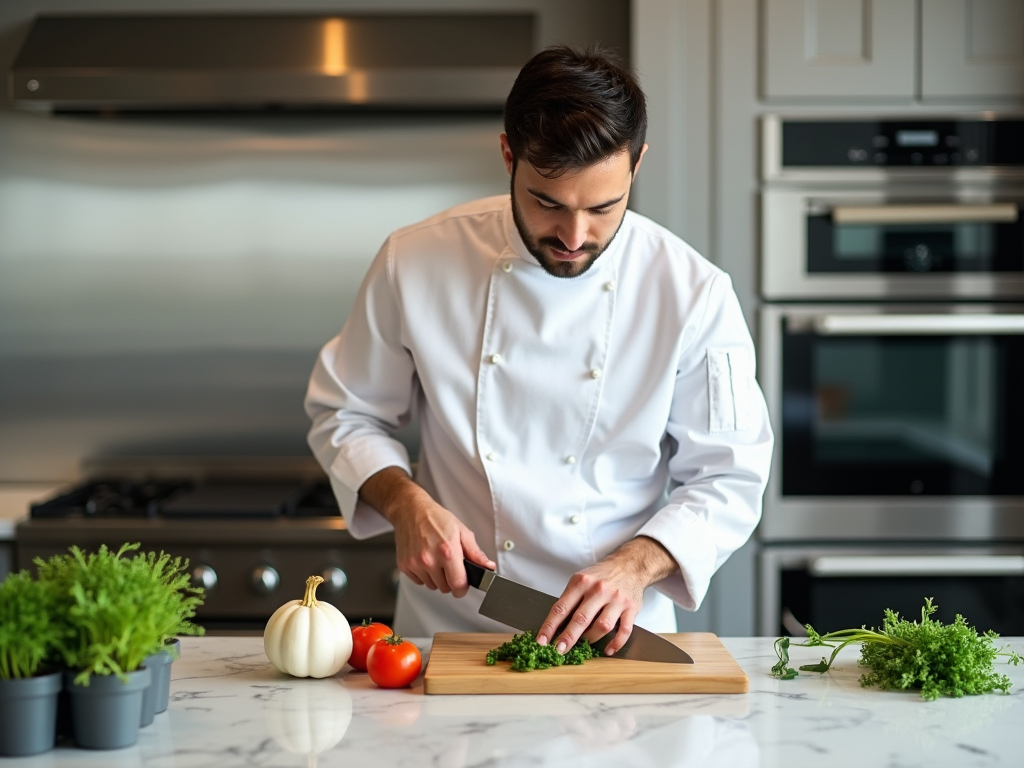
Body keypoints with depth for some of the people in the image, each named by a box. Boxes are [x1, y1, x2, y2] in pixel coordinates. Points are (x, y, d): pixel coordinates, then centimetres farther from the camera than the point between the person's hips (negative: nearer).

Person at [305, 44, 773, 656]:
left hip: (613, 634, -1)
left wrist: (637, 564, -19)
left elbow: (728, 478, -2)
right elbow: (345, 415, 8)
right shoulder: (416, 263, -5)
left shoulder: (694, 294, -8)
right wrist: (406, 503, -10)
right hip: (449, 629, 2)